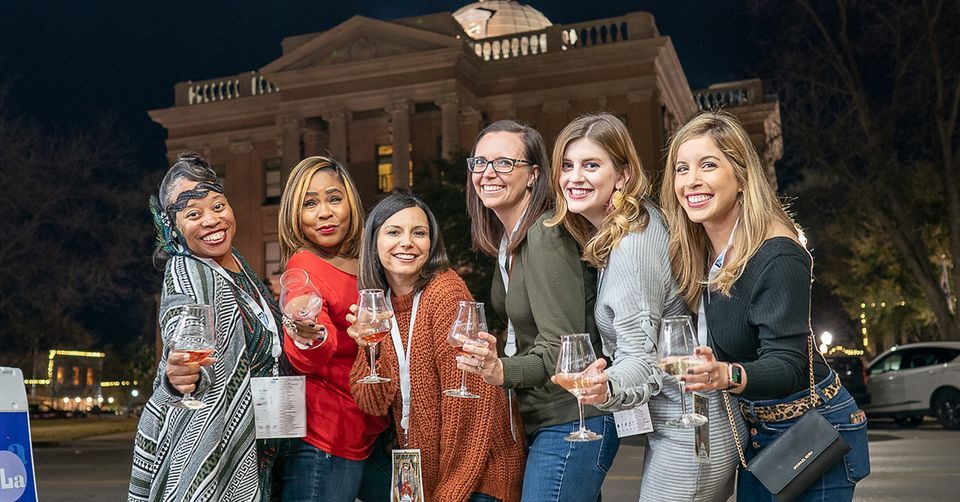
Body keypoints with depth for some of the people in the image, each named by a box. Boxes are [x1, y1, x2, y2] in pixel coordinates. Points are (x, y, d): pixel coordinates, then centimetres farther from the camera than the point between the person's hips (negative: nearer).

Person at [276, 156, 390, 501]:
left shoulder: (363, 265, 6)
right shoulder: (305, 266, -14)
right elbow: (305, 362, -26)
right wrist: (308, 337, -46)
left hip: (364, 438, 7)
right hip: (325, 444, -7)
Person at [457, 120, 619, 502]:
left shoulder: (546, 236, -19)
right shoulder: (507, 241, 9)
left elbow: (562, 348, -24)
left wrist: (503, 370, -38)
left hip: (573, 423, -9)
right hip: (539, 422, 9)